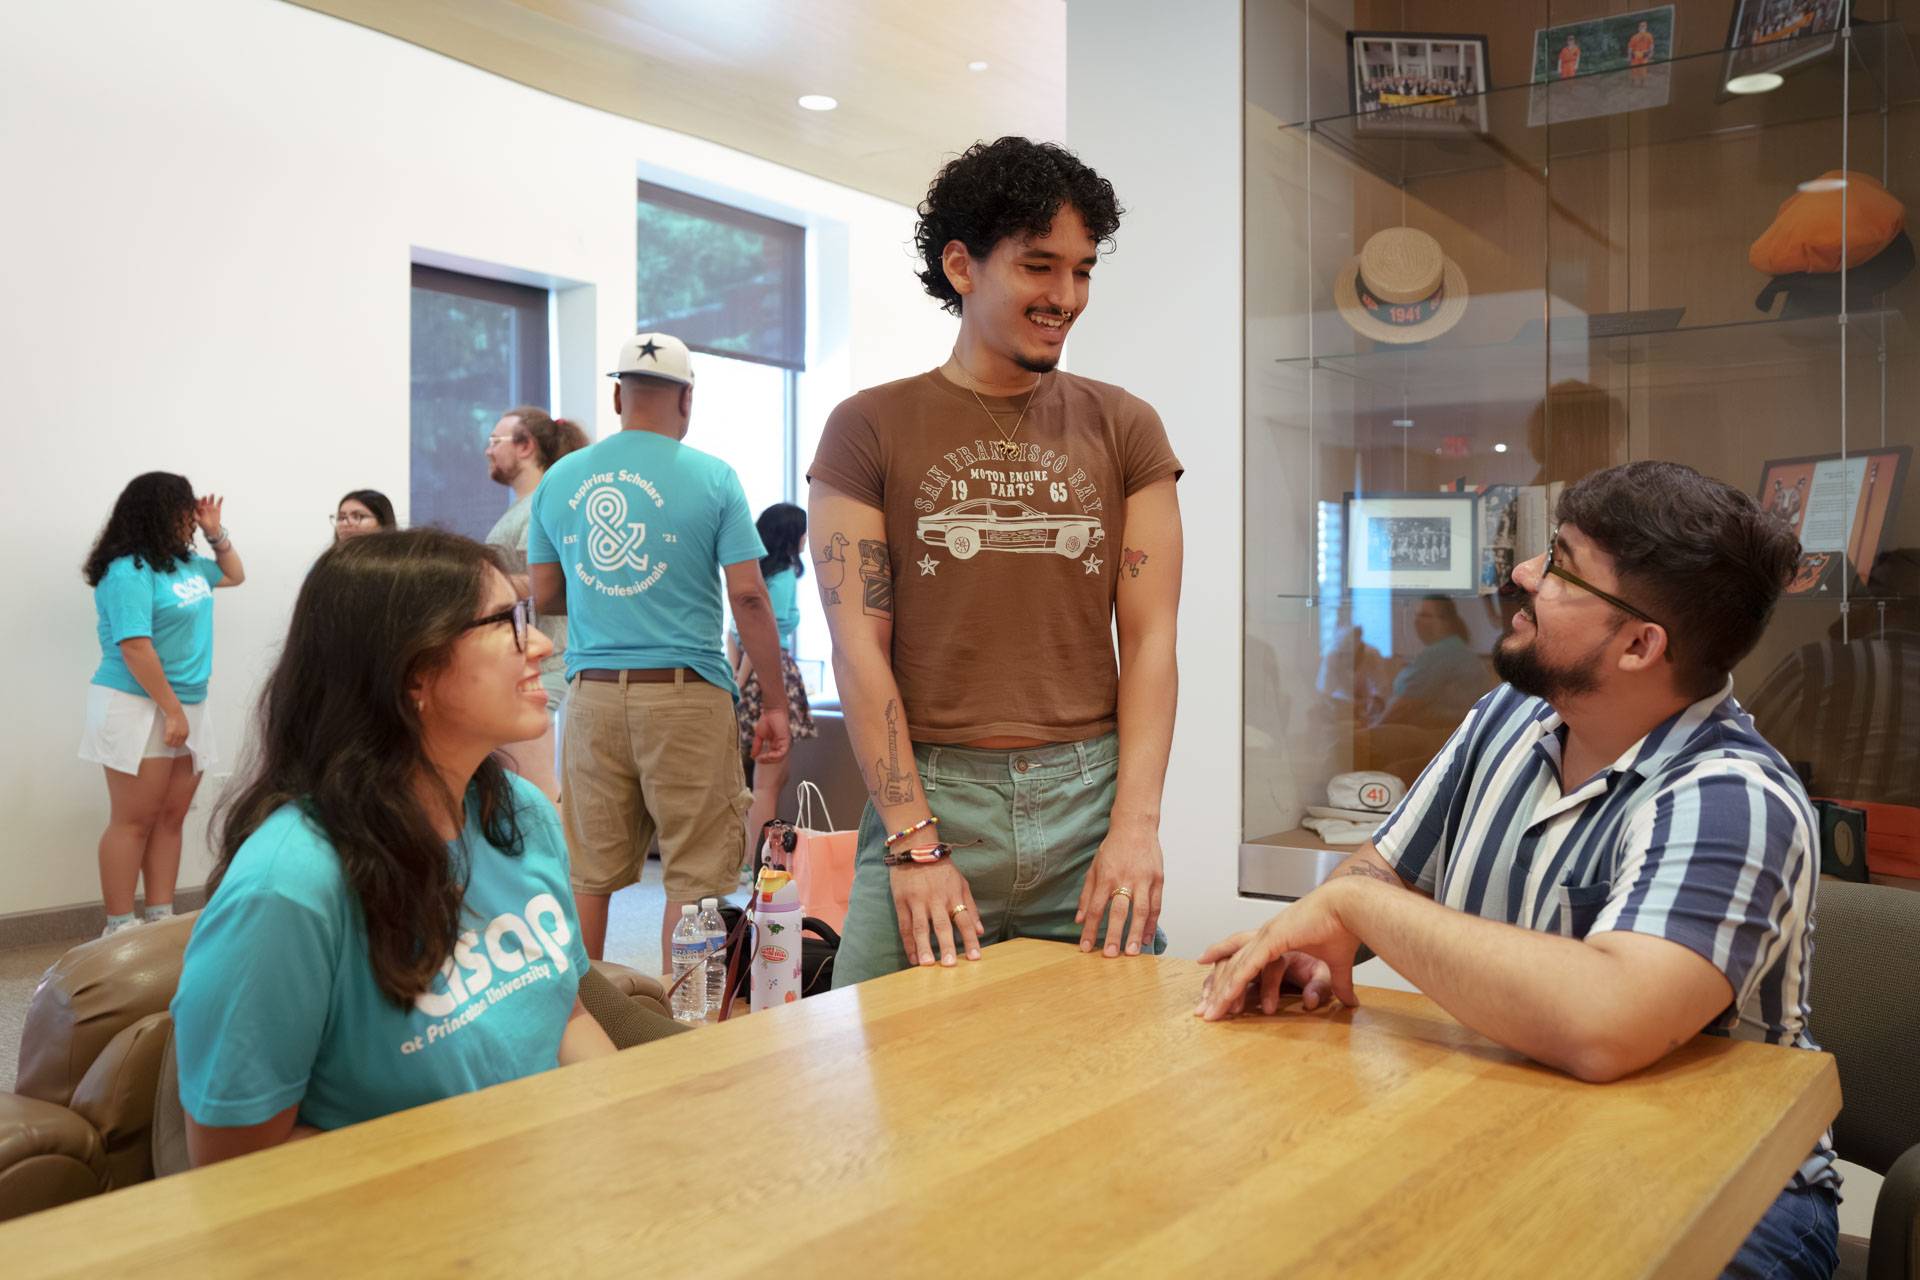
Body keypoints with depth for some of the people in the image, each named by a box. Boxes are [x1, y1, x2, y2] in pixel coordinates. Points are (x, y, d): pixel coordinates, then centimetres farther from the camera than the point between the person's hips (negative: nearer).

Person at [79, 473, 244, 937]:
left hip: (187, 707, 9)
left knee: (171, 819, 10)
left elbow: (235, 575, 31)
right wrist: (172, 711, -22)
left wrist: (216, 533, 14)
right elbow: (135, 648, -22)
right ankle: (120, 929, 4)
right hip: (138, 708, -9)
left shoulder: (183, 562, 12)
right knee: (133, 822, -3)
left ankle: (161, 920, 16)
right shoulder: (128, 571, -15)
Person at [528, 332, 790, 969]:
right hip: (686, 695, -4)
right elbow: (748, 595, -6)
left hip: (591, 695, 4)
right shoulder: (711, 477, -3)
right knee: (696, 876, 4)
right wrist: (776, 703, 1)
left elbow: (542, 596, 12)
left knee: (588, 875, 12)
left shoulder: (559, 478, 8)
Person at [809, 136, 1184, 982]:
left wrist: (1136, 824, -7)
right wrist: (914, 842, -10)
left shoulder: (1123, 429, 9)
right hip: (928, 795, -1)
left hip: (1089, 800, 2)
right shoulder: (869, 429, 4)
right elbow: (859, 647, -3)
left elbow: (1149, 638, 3)